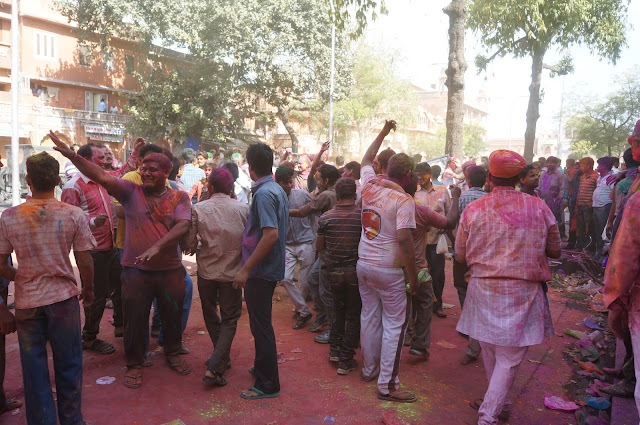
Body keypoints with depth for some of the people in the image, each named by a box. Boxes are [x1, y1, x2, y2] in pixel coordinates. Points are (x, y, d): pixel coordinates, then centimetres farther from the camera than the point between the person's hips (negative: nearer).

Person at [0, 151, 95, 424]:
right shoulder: (74, 215, -10)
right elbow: (85, 263, -6)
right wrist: (88, 290, 10)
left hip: (27, 302, 1)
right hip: (64, 299, 0)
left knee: (34, 370, 14)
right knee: (68, 366, 14)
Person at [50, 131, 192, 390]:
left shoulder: (179, 197, -1)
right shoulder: (130, 191, -1)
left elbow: (183, 225, -16)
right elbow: (101, 176, -11)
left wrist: (157, 246, -27)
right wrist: (71, 155, -23)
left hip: (170, 269, 1)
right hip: (135, 269, 0)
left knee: (173, 315, 15)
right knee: (135, 319, 9)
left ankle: (173, 354, 39)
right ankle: (134, 364, 28)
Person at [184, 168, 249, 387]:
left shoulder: (198, 209, -8)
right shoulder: (243, 209, -8)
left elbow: (188, 244, -8)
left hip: (206, 271, 1)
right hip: (233, 273, -1)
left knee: (211, 318, 21)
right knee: (230, 319, 9)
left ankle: (223, 359, 34)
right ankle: (214, 368, -3)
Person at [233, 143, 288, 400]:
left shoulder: (264, 193, -19)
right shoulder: (277, 190, 11)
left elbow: (271, 235, -28)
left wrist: (246, 269, -24)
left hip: (261, 271, -10)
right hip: (271, 269, 10)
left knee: (261, 326, 0)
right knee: (261, 323, 22)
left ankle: (268, 385, 12)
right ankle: (262, 368, 38)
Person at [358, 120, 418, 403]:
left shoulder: (369, 186, 3)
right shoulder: (404, 201, -15)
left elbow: (366, 159, 22)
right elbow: (404, 239, -23)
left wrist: (384, 132, 30)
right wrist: (413, 276, -14)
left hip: (363, 265, 7)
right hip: (388, 270, -7)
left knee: (369, 317, 17)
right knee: (394, 324, 3)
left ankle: (369, 369, 32)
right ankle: (387, 384, 8)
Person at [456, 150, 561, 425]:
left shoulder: (473, 210, -4)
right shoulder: (538, 208, -5)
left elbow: (460, 257, 3)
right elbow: (555, 251, 5)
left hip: (483, 288, 2)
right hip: (524, 291, -2)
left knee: (490, 353, 20)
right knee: (509, 358, 6)